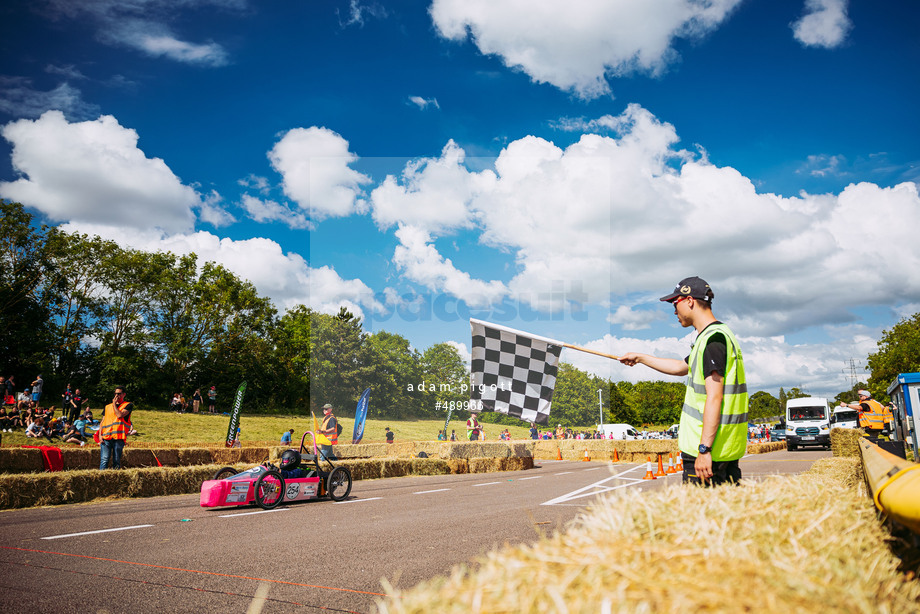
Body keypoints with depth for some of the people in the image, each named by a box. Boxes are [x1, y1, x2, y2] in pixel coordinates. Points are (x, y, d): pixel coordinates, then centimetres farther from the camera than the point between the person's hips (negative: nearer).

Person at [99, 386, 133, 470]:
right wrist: (100, 435, 4)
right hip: (106, 437, 3)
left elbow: (120, 415, -8)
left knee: (116, 461, 0)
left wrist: (114, 404, 5)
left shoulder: (128, 405, 9)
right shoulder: (108, 407, 22)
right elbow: (102, 422, 18)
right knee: (104, 460, -8)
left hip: (118, 438, -2)